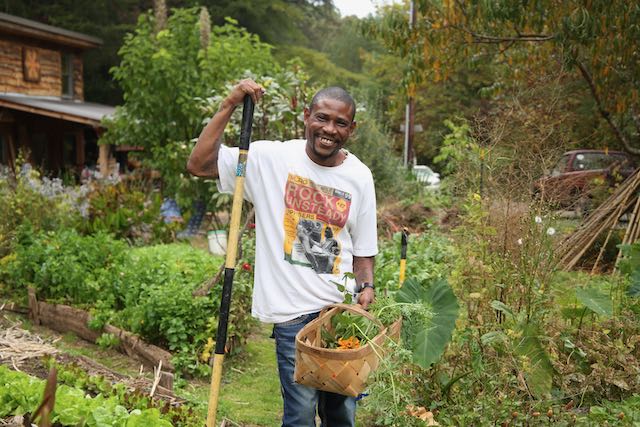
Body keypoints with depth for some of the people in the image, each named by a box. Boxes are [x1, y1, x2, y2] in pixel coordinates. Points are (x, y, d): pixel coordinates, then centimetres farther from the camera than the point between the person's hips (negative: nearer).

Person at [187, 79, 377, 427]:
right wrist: (228, 107, -12)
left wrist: (366, 286, -8)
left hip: (342, 309, 4)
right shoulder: (271, 159, -5)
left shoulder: (360, 177, 4)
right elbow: (199, 165, -9)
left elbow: (363, 249, 10)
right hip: (294, 310, -3)